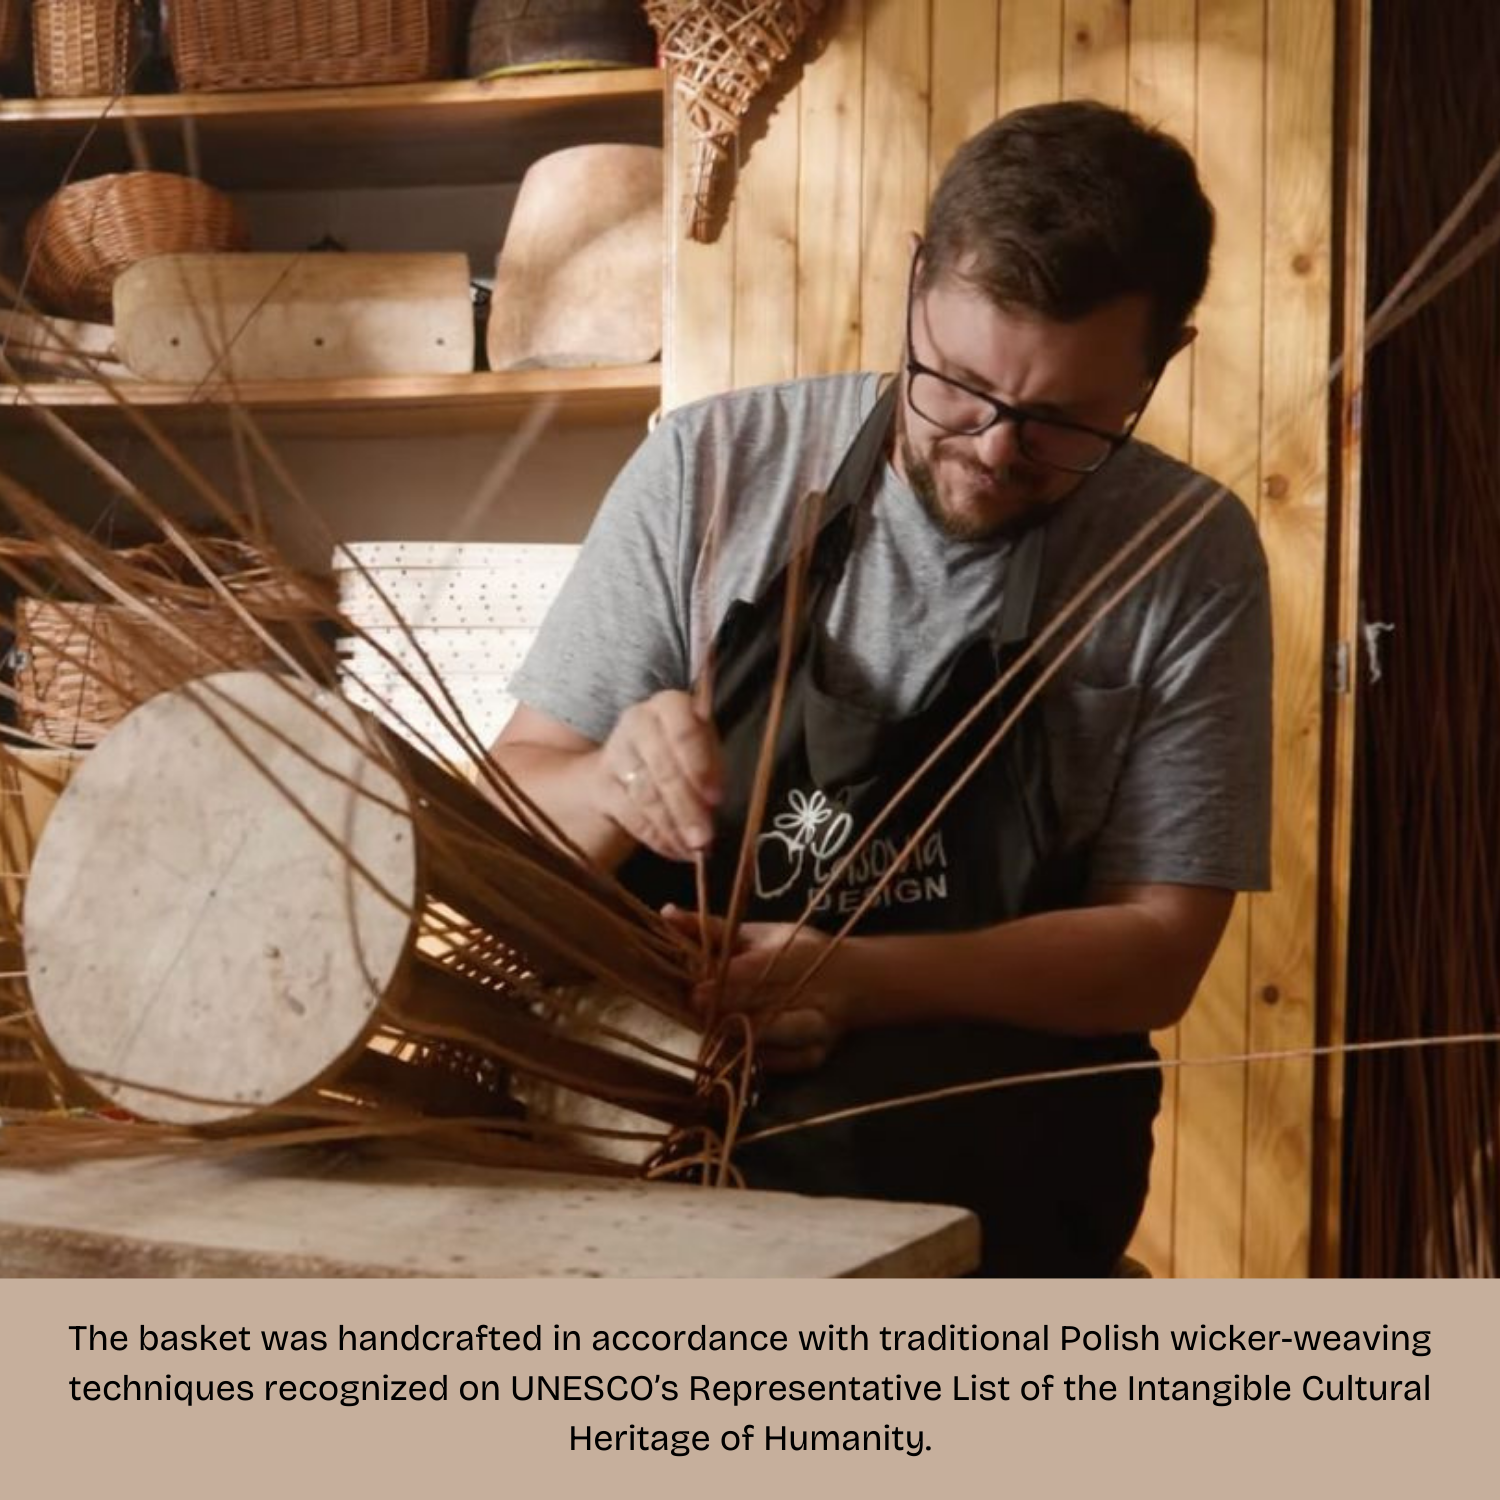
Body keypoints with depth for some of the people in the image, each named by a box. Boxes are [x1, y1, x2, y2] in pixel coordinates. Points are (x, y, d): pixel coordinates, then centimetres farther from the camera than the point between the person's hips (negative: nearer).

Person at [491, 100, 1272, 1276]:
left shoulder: (1193, 561, -3)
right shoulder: (712, 466, -1)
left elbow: (1158, 948, -3)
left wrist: (855, 982, -19)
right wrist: (613, 791, -21)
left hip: (987, 1128, 0)